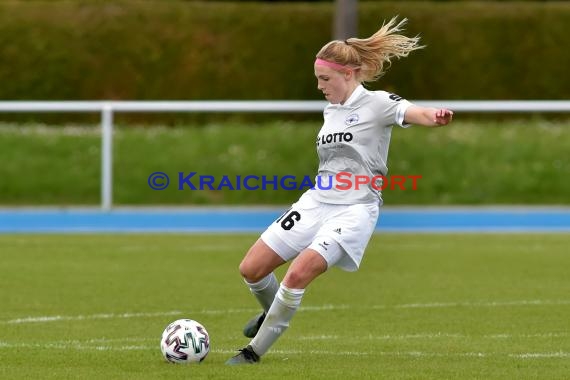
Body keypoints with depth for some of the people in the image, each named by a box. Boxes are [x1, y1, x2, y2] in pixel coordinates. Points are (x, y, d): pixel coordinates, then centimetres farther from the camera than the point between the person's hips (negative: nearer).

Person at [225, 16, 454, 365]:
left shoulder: (376, 103, -10)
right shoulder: (330, 110, 14)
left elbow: (413, 113, -31)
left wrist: (435, 116, -52)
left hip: (355, 209, -8)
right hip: (316, 202, 8)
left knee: (298, 274, -25)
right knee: (251, 268, 3)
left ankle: (255, 352, -11)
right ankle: (272, 315, 35)